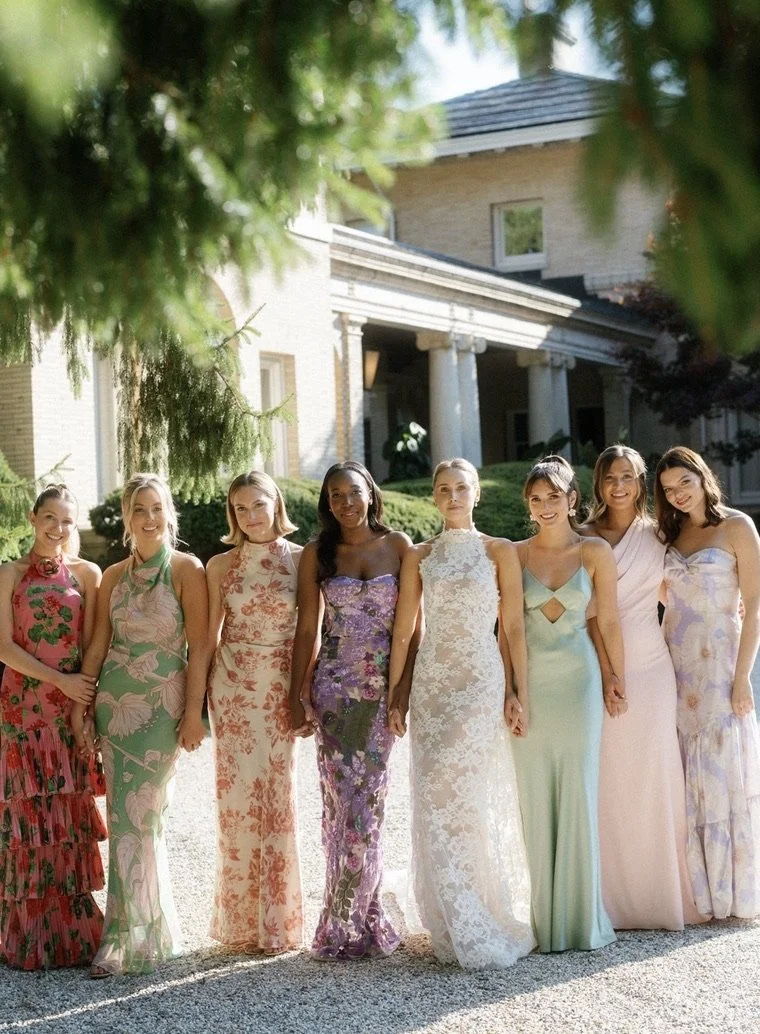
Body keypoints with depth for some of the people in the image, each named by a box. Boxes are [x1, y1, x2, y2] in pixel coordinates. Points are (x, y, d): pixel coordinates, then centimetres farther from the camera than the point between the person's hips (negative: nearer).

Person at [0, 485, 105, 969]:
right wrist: (61, 680, -12)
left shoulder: (87, 574, 6)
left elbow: (92, 643, 3)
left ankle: (72, 932, 11)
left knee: (70, 815, 2)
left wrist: (86, 703, -9)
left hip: (74, 707, 1)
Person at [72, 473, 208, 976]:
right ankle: (152, 928, 18)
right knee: (127, 815, 5)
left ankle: (126, 938, 0)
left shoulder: (186, 569, -5)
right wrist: (81, 705, 7)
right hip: (115, 701, 5)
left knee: (138, 815, -8)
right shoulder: (114, 576, 11)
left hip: (163, 703, -5)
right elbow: (98, 644, 13)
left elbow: (199, 646, -8)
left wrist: (193, 713, -12)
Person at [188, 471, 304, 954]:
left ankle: (278, 921, 13)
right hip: (233, 686, 1)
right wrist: (195, 703, 5)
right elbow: (209, 638, 7)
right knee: (238, 796, 0)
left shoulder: (301, 559, 1)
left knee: (278, 796, 1)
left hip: (282, 687, -1)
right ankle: (242, 922, 12)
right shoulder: (221, 566, 5)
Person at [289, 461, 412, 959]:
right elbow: (307, 628, 7)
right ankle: (357, 919, 9)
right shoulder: (317, 554, 6)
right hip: (334, 687, 1)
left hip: (383, 687, -1)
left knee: (368, 800, -2)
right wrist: (298, 697, 3)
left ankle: (349, 922, 10)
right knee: (342, 798, -1)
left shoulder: (397, 545, 3)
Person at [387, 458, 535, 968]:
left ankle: (487, 930, 4)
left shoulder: (500, 552, 4)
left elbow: (514, 629, 1)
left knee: (473, 797, -9)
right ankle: (458, 931, 9)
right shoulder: (420, 557, 11)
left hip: (482, 682, -3)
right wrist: (396, 694, 4)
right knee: (436, 802, 0)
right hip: (431, 685, 3)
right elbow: (403, 632, 10)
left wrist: (519, 694, -4)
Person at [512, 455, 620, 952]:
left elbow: (609, 620, 3)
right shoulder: (516, 554, 3)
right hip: (531, 682, 1)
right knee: (537, 799, 4)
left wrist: (619, 679, 5)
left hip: (579, 679, -1)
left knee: (578, 794, -1)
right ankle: (547, 916, 12)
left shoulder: (595, 551, 0)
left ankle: (582, 916, 8)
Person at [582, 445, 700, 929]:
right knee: (607, 783, -1)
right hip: (600, 668, -1)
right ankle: (613, 901, 6)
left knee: (652, 779, 1)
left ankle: (660, 898, 10)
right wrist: (606, 674, -13)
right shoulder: (584, 540, 5)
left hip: (649, 667, 1)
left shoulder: (658, 537, 10)